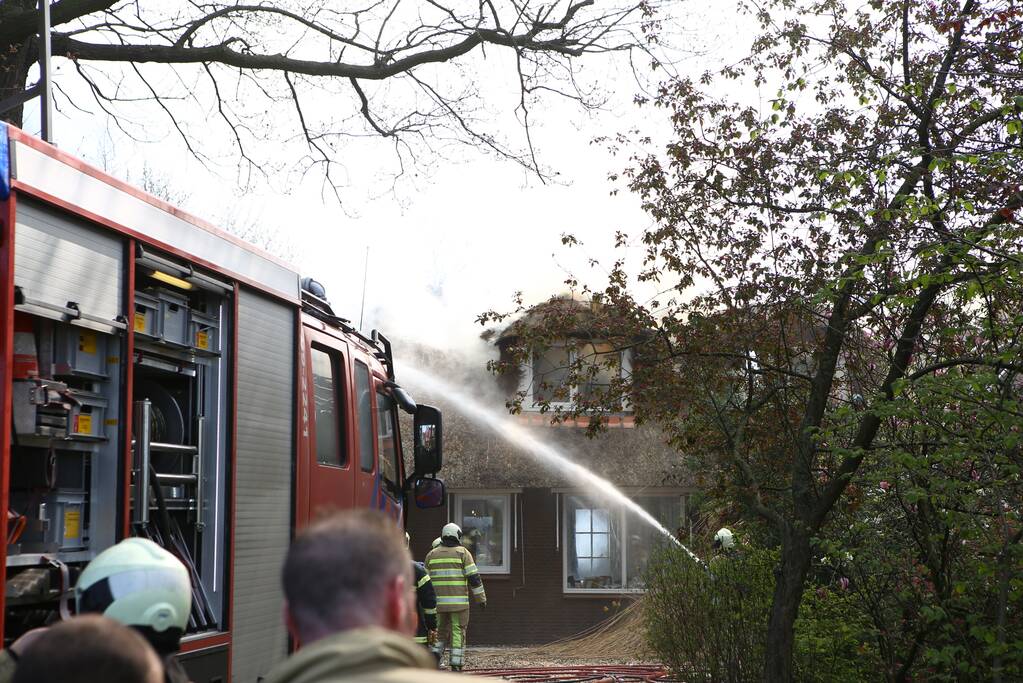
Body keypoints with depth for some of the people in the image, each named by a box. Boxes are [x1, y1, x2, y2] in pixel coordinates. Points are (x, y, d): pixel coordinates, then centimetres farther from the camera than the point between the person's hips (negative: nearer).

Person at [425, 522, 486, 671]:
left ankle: (435, 655, -7)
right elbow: (474, 578, -6)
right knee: (458, 633, 3)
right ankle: (456, 666, 0)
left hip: (438, 601, 3)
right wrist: (481, 598, 2)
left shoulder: (432, 554, 9)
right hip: (459, 602, -3)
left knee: (442, 631, 16)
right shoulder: (463, 553, -2)